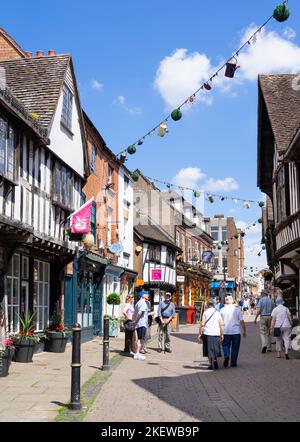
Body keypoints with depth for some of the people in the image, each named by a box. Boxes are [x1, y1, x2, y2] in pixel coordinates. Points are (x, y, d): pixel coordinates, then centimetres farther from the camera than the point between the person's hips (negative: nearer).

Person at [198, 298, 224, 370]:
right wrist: (222, 334, 9)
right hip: (216, 333, 2)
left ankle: (211, 364, 6)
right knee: (215, 349, 12)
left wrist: (199, 334, -1)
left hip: (207, 333, -2)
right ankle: (215, 360, -10)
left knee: (209, 349, 6)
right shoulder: (217, 312, 5)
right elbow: (221, 324, 2)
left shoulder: (205, 312, -2)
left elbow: (202, 324, -7)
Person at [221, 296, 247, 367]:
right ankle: (233, 362, 10)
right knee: (235, 348, 9)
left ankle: (226, 355, -15)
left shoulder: (222, 310, 0)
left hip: (226, 332, 0)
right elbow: (242, 321, -2)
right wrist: (244, 331, 6)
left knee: (226, 345, 11)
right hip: (236, 332, 0)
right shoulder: (237, 309, -1)